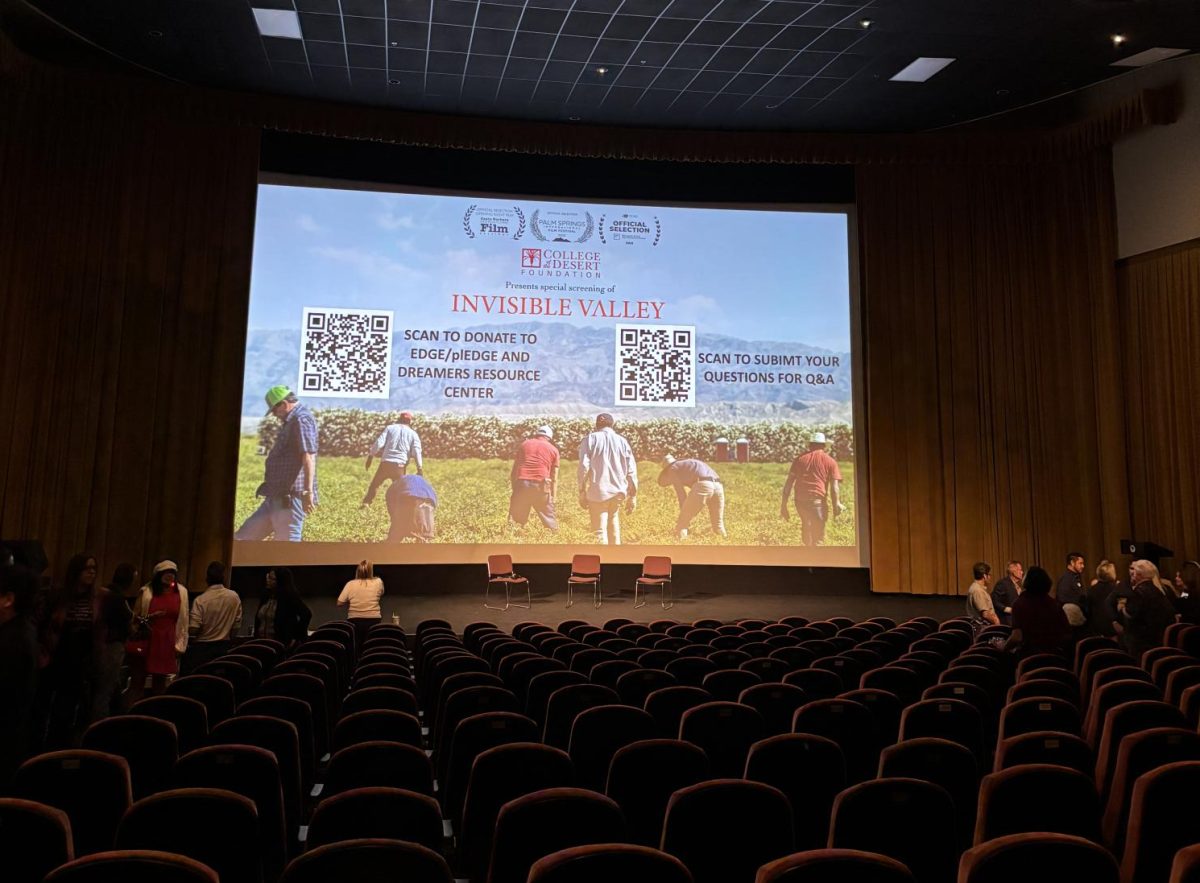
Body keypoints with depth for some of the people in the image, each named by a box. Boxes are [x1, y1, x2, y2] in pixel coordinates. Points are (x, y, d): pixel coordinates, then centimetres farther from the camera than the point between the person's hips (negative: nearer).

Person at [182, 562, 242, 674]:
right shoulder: (234, 597, -3)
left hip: (201, 648, -3)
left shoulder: (200, 600, -14)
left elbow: (193, 629, -15)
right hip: (224, 647, 4)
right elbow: (237, 625, 3)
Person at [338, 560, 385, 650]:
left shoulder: (350, 584, -4)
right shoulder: (378, 582, -3)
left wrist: (351, 601, 11)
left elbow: (339, 603, -4)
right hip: (373, 621, -2)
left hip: (354, 622, 2)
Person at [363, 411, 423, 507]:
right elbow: (416, 452, -2)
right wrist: (420, 469, 0)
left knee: (375, 484, 18)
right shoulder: (413, 433, 9)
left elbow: (379, 443, -3)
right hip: (400, 466, 0)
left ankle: (366, 503, 13)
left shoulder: (390, 428, 9)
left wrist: (370, 456, 2)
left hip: (385, 463, 0)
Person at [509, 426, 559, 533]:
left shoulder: (524, 444, 18)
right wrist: (553, 497, 14)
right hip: (541, 485, -1)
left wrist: (514, 489, 21)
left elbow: (514, 469, 16)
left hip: (521, 484, 1)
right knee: (549, 520, 9)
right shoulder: (553, 450, 13)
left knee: (515, 520, 8)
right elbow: (554, 477, 11)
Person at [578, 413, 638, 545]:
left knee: (599, 531, -1)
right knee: (613, 525, 22)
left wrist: (582, 493, -2)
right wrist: (632, 496, 10)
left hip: (598, 493, -3)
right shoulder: (622, 441, 9)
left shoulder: (590, 439, 1)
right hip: (618, 493, 4)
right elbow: (631, 471, 6)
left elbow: (584, 467, -7)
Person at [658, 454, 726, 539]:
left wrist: (684, 515, 20)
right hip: (718, 486, 7)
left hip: (702, 486, -7)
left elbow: (681, 493, 13)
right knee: (718, 525, 22)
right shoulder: (694, 465, 42)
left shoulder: (672, 469, 20)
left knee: (682, 524, 6)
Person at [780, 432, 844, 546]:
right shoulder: (830, 461, 5)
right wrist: (836, 505, 3)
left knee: (806, 525, 29)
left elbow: (789, 483, 7)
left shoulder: (800, 458, 12)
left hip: (800, 501, 4)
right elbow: (834, 486, -5)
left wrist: (784, 505, 10)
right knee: (818, 538, 5)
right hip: (817, 501, -3)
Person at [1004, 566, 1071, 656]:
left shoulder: (1020, 603, -10)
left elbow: (1017, 637, -18)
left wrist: (1003, 648, -2)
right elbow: (1067, 636, 5)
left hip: (1029, 654, -4)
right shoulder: (1055, 604, 2)